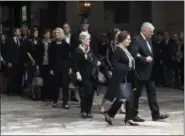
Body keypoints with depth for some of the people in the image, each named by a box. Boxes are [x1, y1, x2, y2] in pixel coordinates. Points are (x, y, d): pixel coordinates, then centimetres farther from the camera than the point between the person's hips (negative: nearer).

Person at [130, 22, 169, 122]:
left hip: (149, 72, 9)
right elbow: (134, 55, -24)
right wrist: (145, 59, -24)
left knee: (152, 92, 9)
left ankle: (156, 114, 13)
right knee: (137, 94, 2)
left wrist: (151, 59, 6)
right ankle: (134, 115, 12)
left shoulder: (148, 40, 13)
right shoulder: (136, 40, -14)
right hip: (140, 72, -9)